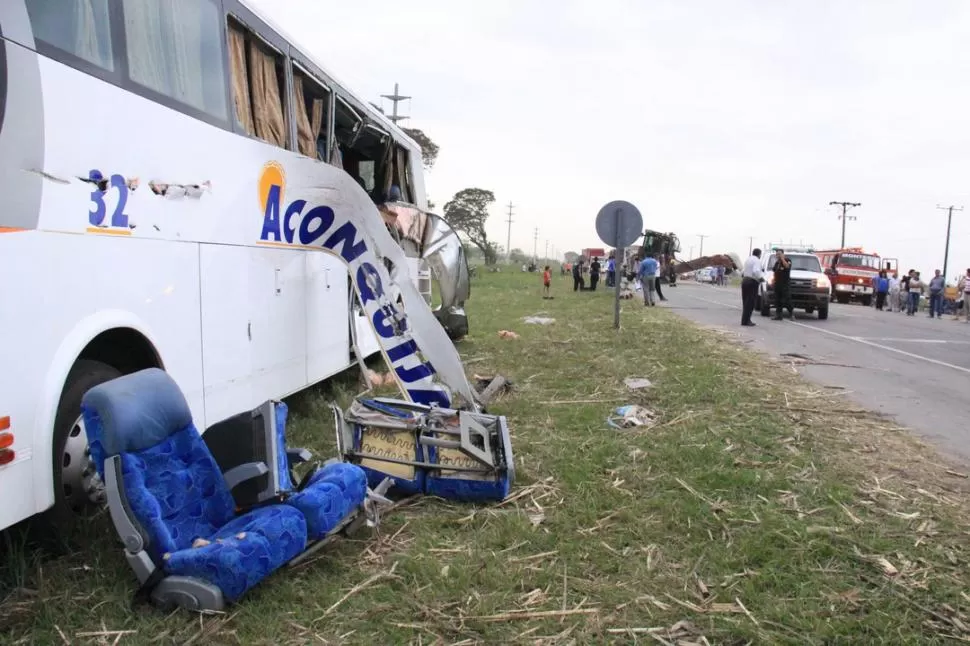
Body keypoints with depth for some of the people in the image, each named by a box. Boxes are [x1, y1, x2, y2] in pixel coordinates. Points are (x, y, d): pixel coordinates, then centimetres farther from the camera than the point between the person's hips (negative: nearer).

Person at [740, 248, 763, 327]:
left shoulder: (748, 260, 17)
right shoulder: (757, 261, -10)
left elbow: (742, 272, 20)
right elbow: (756, 271, -26)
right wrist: (760, 278, -14)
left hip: (744, 281, 9)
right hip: (752, 282, -9)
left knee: (745, 302, 12)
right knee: (750, 302, -7)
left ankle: (745, 320, 15)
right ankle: (745, 321, -10)